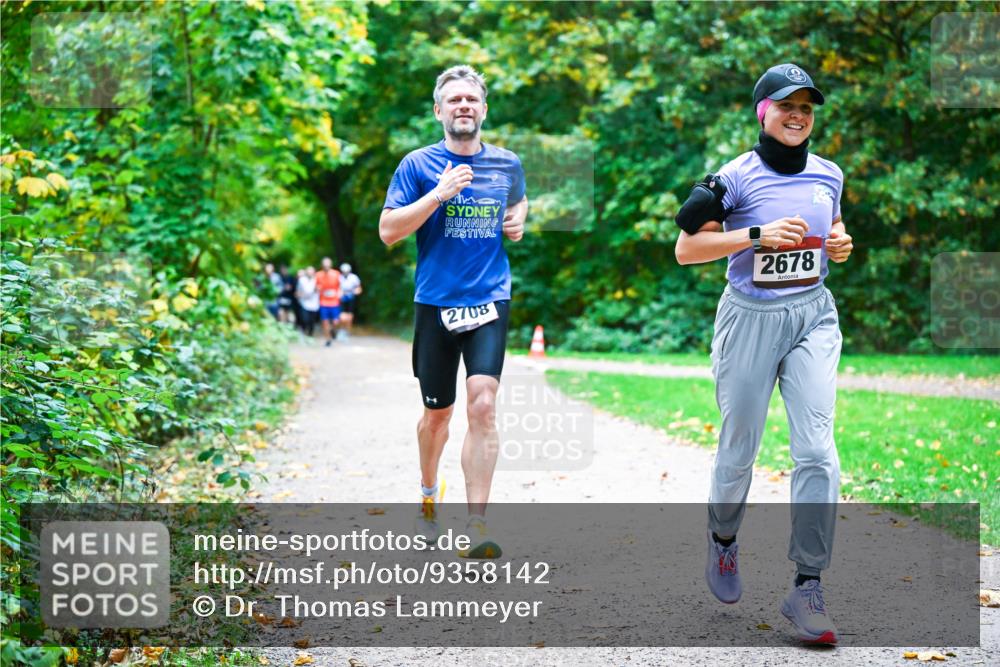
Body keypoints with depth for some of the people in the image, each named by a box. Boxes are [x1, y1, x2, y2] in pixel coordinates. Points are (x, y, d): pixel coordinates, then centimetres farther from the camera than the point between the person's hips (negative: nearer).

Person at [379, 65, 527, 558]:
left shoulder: (507, 164, 8)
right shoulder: (418, 165, -1)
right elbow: (388, 230, -8)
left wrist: (519, 221, 7)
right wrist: (440, 193, -18)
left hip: (489, 301, 1)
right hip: (435, 303, 0)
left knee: (483, 406, -17)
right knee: (437, 413, 12)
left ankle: (477, 526, -18)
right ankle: (429, 491, 42)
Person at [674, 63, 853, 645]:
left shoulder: (829, 175, 9)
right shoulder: (737, 177, -7)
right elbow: (686, 248, -9)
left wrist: (840, 245, 2)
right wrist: (757, 235, -19)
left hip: (813, 315, 3)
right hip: (750, 317, -3)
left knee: (817, 449, -11)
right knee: (739, 449, 7)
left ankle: (808, 588, -9)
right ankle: (723, 541, 38)